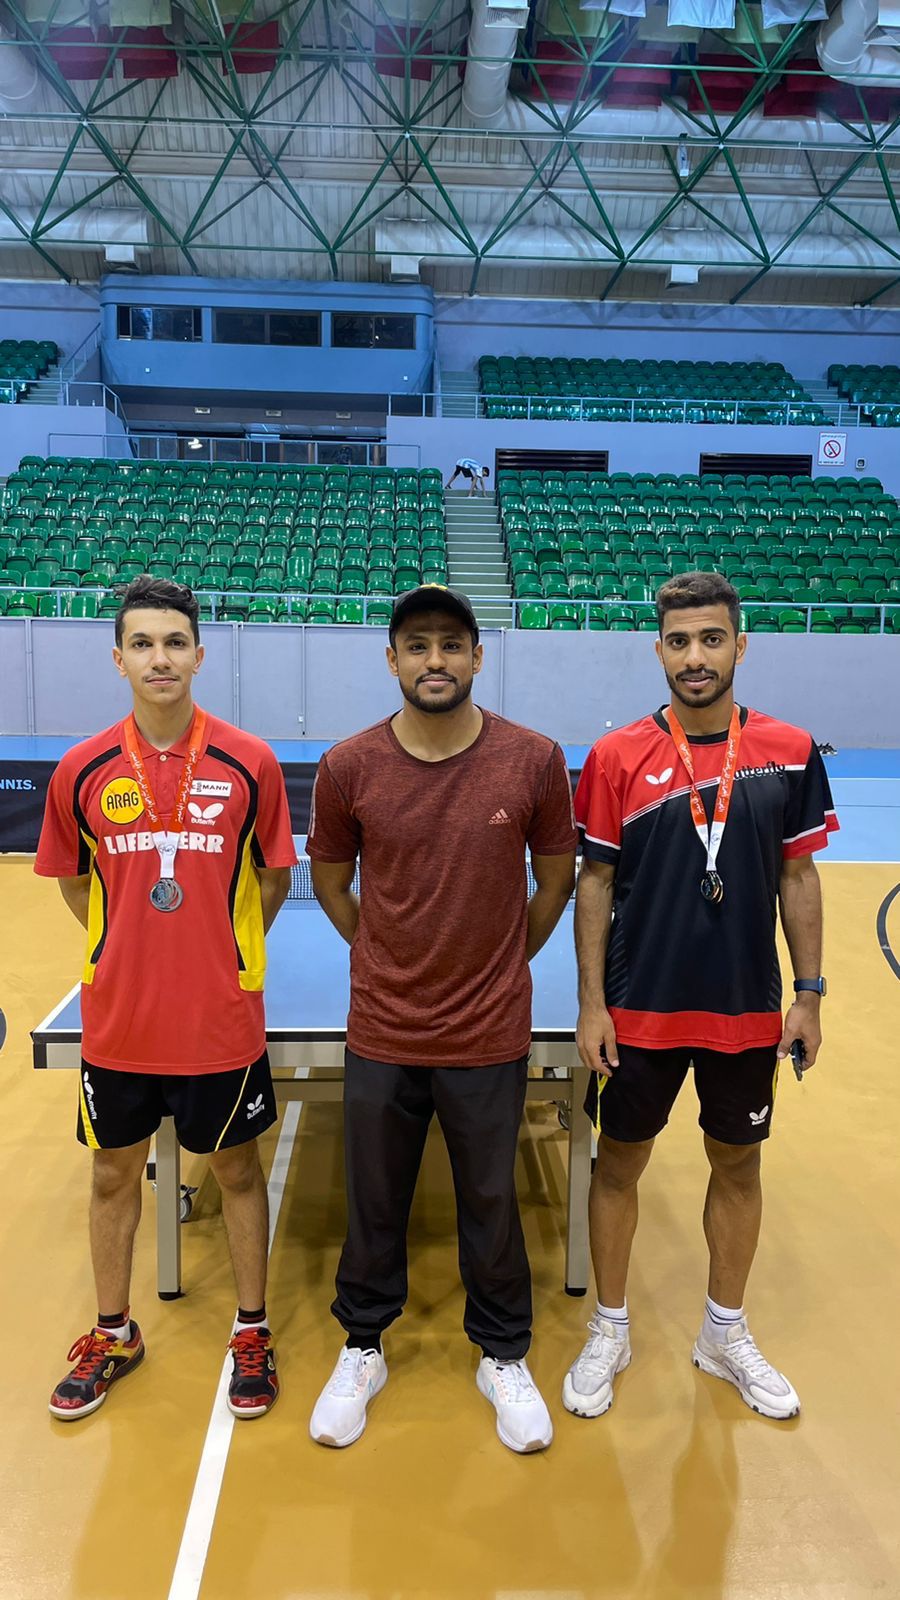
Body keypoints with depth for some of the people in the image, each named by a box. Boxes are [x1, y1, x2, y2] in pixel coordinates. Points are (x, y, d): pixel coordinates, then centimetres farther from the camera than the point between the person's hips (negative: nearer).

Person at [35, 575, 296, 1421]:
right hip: (117, 1021, 2)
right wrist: (133, 952, 6)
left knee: (237, 1171, 14)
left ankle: (251, 1334, 34)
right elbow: (75, 883, 9)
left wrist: (222, 948, 2)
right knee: (114, 1174, 17)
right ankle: (113, 1335, 40)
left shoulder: (249, 763, -9)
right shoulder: (81, 770, -5)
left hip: (222, 1022, -2)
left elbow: (273, 879, 2)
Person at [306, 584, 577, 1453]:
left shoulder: (534, 760, -10)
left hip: (491, 1038, 0)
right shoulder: (347, 767, -8)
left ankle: (503, 1358, 40)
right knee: (373, 1204, 17)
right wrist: (389, 956, 9)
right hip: (381, 1034, 1)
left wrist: (504, 960, 9)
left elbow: (555, 876, 4)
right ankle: (362, 1350, 42)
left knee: (491, 1204, 16)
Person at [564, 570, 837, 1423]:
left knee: (737, 1163, 16)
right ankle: (608, 1331, 33)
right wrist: (590, 1004, -7)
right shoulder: (617, 757, -8)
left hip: (748, 1010, 2)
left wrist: (808, 994, 1)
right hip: (639, 1011, -1)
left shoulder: (789, 753, -4)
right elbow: (595, 883, -4)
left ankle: (725, 1335, 38)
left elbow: (798, 879, 3)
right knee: (619, 1162, 11)